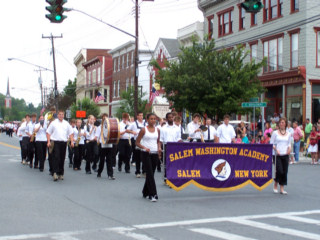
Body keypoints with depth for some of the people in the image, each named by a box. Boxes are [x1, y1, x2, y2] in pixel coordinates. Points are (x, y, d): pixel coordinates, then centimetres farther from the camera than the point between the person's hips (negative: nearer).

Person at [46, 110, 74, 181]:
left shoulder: (66, 124, 13)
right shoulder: (53, 123, 6)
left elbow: (71, 133, 14)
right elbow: (48, 132, 5)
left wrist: (72, 141, 3)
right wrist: (48, 141, -5)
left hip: (63, 142, 3)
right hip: (55, 142, -3)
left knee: (62, 158, 6)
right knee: (56, 157, -12)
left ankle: (61, 173, 15)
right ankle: (55, 173, -17)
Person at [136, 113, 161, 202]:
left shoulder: (157, 130, 9)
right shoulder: (144, 130, -4)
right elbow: (137, 142, -2)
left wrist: (159, 148, -1)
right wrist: (144, 148, -19)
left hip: (155, 154, 5)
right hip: (146, 154, -5)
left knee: (150, 173, 10)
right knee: (150, 173, -11)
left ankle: (145, 192, 27)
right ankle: (152, 194, -12)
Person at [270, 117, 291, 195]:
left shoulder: (288, 134, 12)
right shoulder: (275, 133, 2)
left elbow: (289, 143, 18)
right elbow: (271, 143, 2)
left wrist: (289, 148, -3)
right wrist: (276, 149, -12)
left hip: (286, 154, 3)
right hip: (278, 155, -3)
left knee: (285, 172, 1)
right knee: (279, 171, -11)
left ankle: (282, 188, 9)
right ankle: (275, 185, 13)